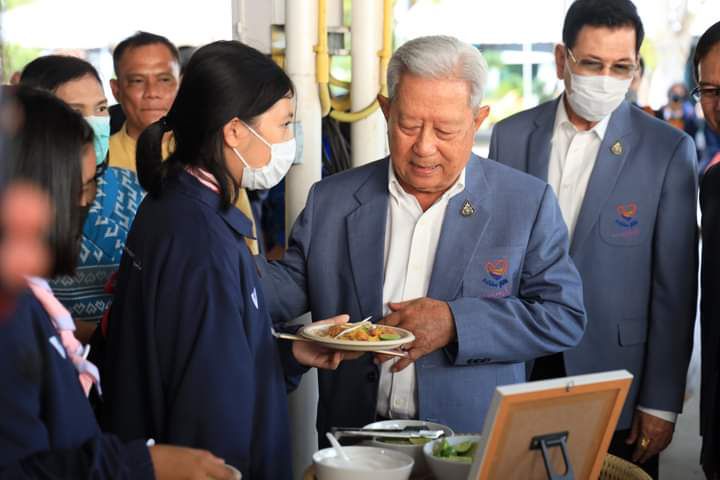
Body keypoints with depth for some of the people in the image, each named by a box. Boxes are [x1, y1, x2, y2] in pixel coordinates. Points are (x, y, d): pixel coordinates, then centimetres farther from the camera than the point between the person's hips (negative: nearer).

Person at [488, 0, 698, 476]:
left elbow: (674, 289, -6)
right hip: (518, 374, 3)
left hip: (613, 384, -2)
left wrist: (661, 403, -6)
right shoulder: (511, 136, 2)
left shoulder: (669, 150, -7)